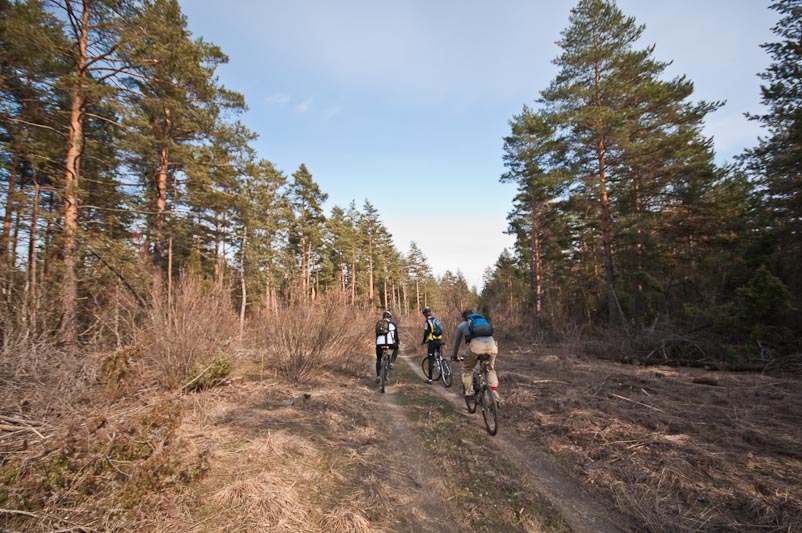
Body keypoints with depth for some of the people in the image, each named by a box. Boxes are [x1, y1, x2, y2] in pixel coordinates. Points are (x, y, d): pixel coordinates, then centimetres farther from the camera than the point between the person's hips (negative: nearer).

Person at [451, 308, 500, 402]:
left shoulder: (462, 325, 29)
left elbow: (457, 342, 37)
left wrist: (454, 356, 51)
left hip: (476, 345, -3)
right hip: (491, 345, 3)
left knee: (467, 369, 21)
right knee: (491, 370, 27)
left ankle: (469, 393, 19)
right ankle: (494, 393, 17)